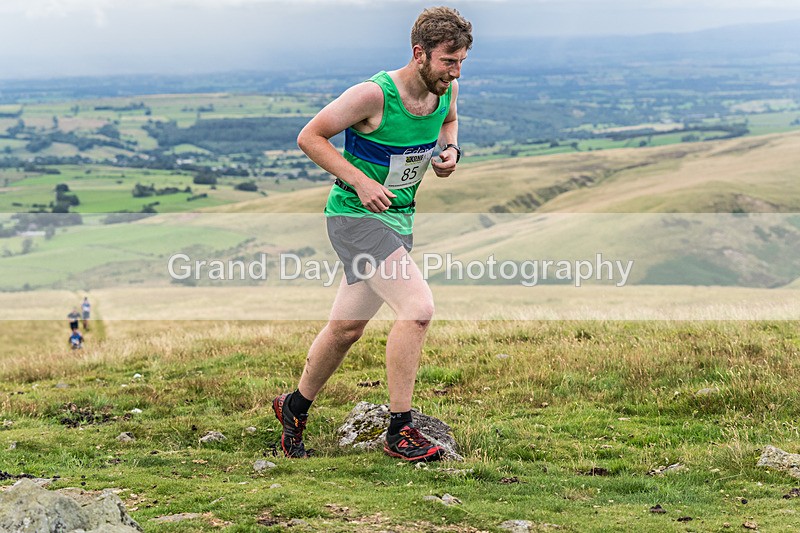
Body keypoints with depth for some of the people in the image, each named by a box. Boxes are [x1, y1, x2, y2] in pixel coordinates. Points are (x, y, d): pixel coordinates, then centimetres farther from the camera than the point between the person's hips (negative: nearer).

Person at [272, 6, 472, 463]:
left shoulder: (446, 88, -3)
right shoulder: (374, 95, -23)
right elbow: (309, 137, -14)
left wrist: (450, 149, 0)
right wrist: (360, 181, -21)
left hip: (399, 218, 8)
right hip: (356, 216, -7)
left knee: (347, 328, 17)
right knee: (418, 308, -22)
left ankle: (295, 407, 39)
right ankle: (400, 430, -13)